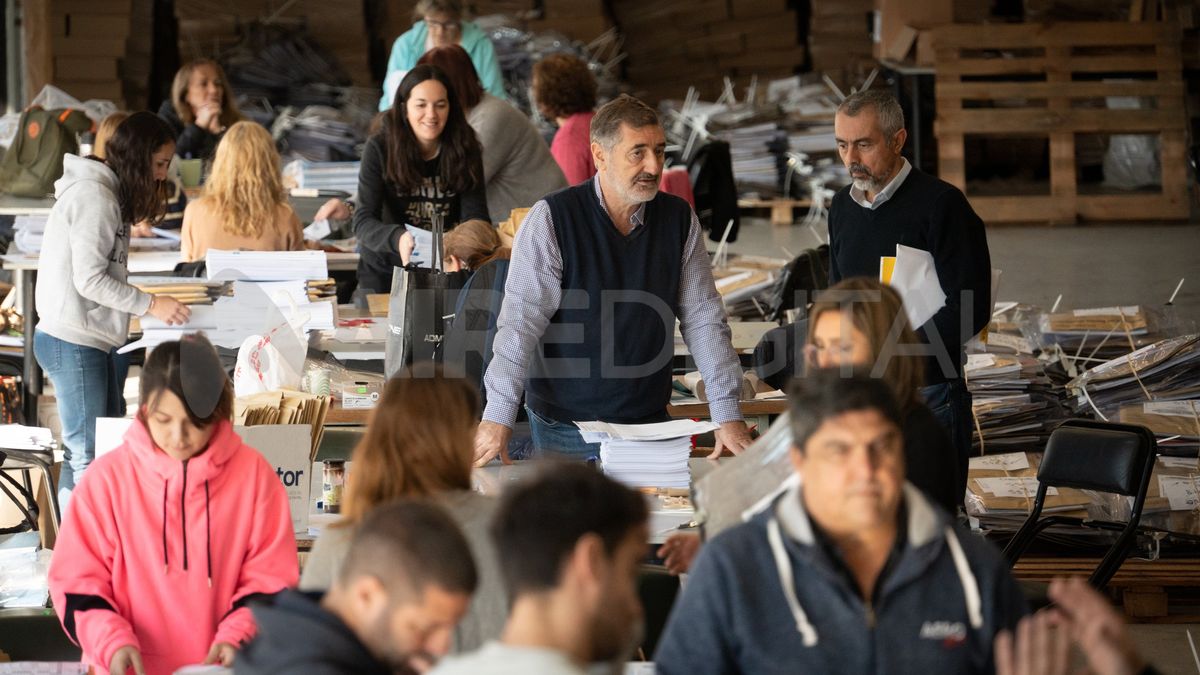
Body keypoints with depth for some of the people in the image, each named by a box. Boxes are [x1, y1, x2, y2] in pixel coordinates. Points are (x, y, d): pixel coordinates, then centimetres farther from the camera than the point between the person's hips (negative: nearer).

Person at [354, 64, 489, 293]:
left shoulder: (464, 149, -3)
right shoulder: (380, 148, -10)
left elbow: (475, 215, -8)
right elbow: (363, 222, -17)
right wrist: (398, 238, -39)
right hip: (384, 270, -1)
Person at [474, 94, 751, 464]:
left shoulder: (680, 219, 1)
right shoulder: (551, 219, -11)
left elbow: (704, 322, 3)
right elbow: (520, 322, -15)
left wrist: (728, 416, -3)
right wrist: (498, 419, -22)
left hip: (648, 421, 3)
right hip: (564, 429, -3)